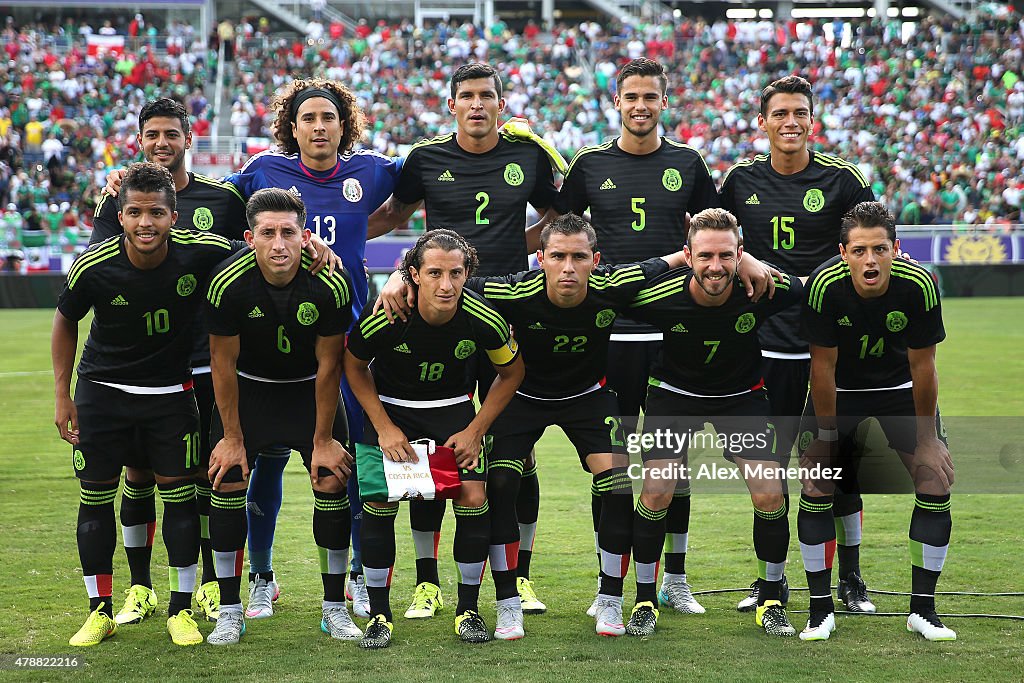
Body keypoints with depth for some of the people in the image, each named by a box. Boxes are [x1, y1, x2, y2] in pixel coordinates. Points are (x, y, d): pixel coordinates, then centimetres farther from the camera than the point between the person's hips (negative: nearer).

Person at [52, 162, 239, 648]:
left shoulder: (202, 252, -20)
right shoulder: (93, 267, -20)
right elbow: (65, 320, 0)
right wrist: (62, 396, 0)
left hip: (171, 392, 0)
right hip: (102, 389, 0)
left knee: (179, 495, 0)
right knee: (96, 498, 2)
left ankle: (180, 610, 14)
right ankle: (100, 611, 16)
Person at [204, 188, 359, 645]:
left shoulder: (331, 284, -27)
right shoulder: (229, 284, -27)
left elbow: (329, 364, -15)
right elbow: (223, 362, -14)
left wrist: (323, 440, -10)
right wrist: (232, 437, -10)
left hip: (310, 387, 0)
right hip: (248, 385, 0)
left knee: (332, 485, -8)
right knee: (227, 484, -9)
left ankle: (335, 608, 7)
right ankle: (230, 612, 3)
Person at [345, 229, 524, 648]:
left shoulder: (484, 321, -25)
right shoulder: (383, 318, -28)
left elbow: (511, 373, -4)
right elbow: (354, 366, -7)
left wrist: (475, 431, -8)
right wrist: (384, 428, -12)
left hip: (453, 407, 1)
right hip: (390, 405, -1)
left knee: (473, 498, -12)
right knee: (379, 502, -12)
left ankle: (468, 610, 5)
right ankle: (379, 613, 3)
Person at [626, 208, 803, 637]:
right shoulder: (659, 294, -28)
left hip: (742, 395, 1)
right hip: (673, 392, -1)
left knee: (770, 493, -12)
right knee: (656, 491, -15)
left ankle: (770, 601, 9)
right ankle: (645, 601, 5)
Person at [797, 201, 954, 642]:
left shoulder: (918, 285, -28)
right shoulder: (825, 285, -31)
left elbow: (922, 365, -16)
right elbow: (823, 366, -19)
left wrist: (927, 437, -9)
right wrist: (827, 435, -13)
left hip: (900, 387, 1)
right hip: (839, 389, -1)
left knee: (936, 484, -9)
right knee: (815, 487, -11)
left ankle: (922, 609, 4)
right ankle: (821, 610, 3)